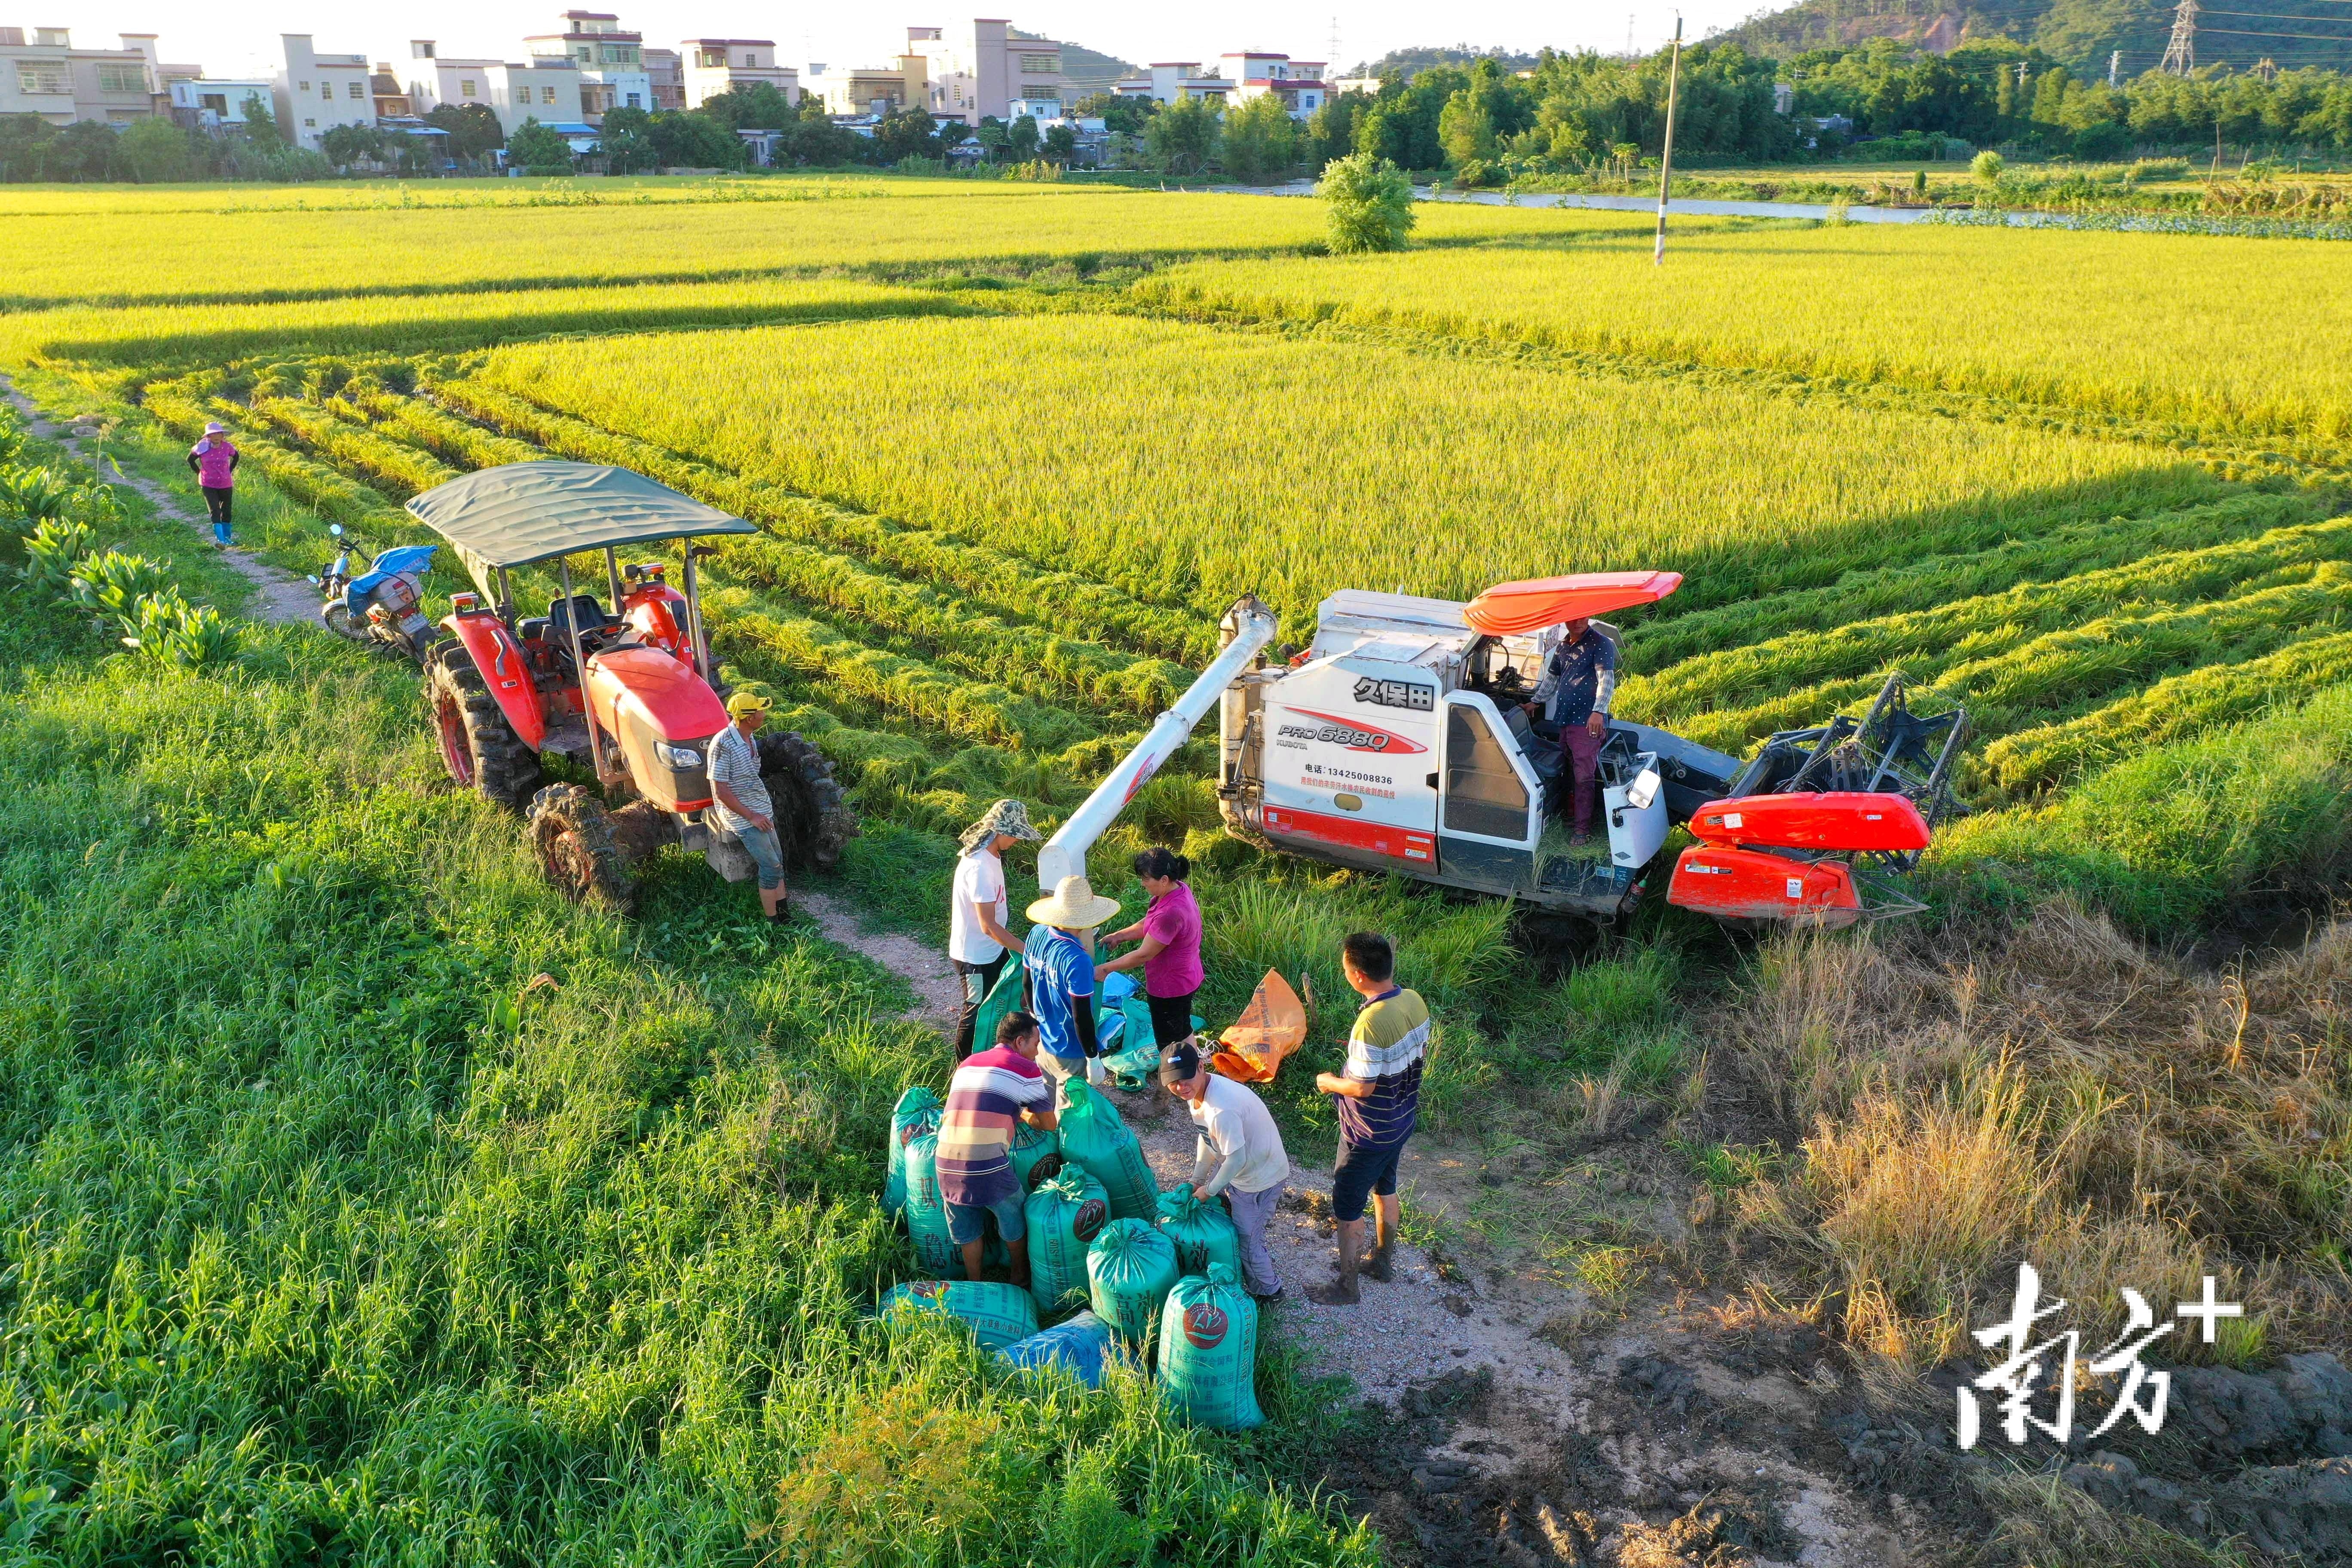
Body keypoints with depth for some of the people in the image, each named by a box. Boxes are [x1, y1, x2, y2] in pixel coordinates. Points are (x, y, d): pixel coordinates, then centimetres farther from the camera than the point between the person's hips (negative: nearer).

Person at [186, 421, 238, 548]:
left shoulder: (227, 446, -5)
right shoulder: (202, 447, -10)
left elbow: (236, 457, 17)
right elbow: (190, 459, 7)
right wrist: (199, 472, 2)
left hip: (226, 485, 3)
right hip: (208, 485, -3)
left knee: (226, 512, 13)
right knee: (215, 511, -15)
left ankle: (227, 538, 30)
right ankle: (221, 540, -24)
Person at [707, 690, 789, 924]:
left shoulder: (751, 738, 5)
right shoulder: (722, 745, -22)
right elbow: (721, 791, -22)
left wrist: (765, 808, 11)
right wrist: (751, 816, -19)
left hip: (761, 811, 8)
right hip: (741, 816, -8)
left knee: (777, 860, 9)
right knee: (771, 867, -8)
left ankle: (784, 913, 18)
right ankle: (774, 922, 3)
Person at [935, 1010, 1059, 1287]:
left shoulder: (967, 1064, 19)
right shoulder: (1026, 1070, 2)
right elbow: (1049, 1125, 11)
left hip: (947, 1164, 5)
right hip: (988, 1167, -5)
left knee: (967, 1231, 25)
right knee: (1014, 1222, 22)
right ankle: (1020, 1277, 41)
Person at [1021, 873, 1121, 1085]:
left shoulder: (1036, 934, -10)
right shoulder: (1078, 961, -32)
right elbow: (1082, 1017, -25)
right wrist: (1093, 1059, -12)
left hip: (1040, 1042, 7)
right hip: (1070, 1055, -7)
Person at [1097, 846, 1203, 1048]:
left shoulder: (1170, 914, -35)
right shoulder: (1180, 888, -5)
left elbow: (1143, 955, -27)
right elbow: (1149, 925, 9)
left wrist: (1105, 969, -19)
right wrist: (1119, 936, 0)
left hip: (1170, 989, -9)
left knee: (1168, 1045, 11)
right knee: (1183, 1031, 29)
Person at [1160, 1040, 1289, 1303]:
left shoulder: (1221, 1110, -38)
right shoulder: (1197, 1091, -8)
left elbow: (1236, 1159, -30)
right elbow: (1208, 1137, 7)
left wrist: (1209, 1190, -15)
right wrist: (1197, 1180, 14)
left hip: (1260, 1177, -9)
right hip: (1239, 1168, 9)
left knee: (1246, 1240, 7)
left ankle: (1268, 1290, 32)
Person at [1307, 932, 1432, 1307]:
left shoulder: (1372, 1022, -35)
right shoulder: (1414, 1001, -9)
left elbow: (1364, 1087, -28)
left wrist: (1330, 1082, -9)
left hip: (1368, 1135, -8)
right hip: (1402, 1121, 8)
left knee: (1348, 1211, 11)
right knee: (1385, 1191, 29)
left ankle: (1346, 1287, 27)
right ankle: (1381, 1262, 48)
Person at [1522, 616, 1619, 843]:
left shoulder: (1600, 644, -8)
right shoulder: (1562, 646, 16)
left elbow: (1607, 679, -18)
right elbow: (1552, 677, 31)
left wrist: (1598, 711, -30)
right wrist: (1536, 701, 35)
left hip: (1588, 722, -7)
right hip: (1564, 720, 8)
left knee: (1584, 776, -9)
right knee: (1571, 771, 16)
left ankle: (1583, 829, -5)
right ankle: (1572, 814, 29)